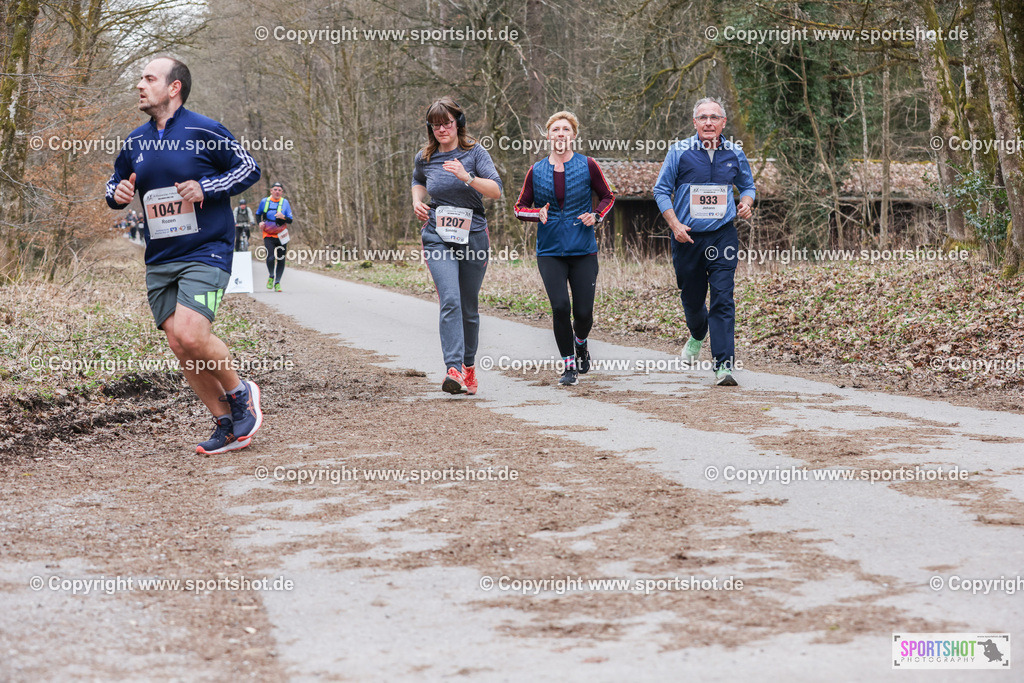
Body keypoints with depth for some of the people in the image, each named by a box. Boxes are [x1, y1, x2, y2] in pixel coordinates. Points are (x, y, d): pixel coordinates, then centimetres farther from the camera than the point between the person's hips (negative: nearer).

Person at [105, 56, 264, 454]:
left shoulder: (205, 131, -6)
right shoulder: (135, 142, 11)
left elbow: (249, 168, -1)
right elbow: (115, 184, 24)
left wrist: (205, 188, -15)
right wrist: (117, 194, -1)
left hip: (206, 253, -6)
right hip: (159, 261, 6)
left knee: (190, 335, -23)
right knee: (179, 345, 1)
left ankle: (239, 392, 5)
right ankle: (227, 425, 13)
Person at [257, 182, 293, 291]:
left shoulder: (285, 202, 0)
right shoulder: (264, 201, 1)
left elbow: (290, 221, -1)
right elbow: (258, 214, 18)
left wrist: (283, 217, -22)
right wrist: (260, 222, -2)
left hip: (281, 236, 1)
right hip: (268, 235, -1)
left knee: (281, 260, 3)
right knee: (271, 257, -19)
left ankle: (277, 283, 19)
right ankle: (271, 277, 7)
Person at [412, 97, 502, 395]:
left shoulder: (474, 152, -3)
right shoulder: (423, 158, 6)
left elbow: (496, 190, -13)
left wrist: (467, 178, -27)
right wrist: (417, 201, 9)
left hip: (473, 236, 0)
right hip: (438, 237, 0)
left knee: (469, 307, 9)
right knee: (450, 300, -19)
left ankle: (469, 365, 27)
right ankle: (453, 369, -28)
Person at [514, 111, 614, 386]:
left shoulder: (587, 166, 2)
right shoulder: (537, 171, 6)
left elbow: (607, 197, 13)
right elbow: (520, 207, 12)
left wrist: (596, 216, -6)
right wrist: (538, 214, -9)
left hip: (583, 250, 0)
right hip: (550, 251, 1)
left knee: (583, 312, -2)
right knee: (560, 307, -13)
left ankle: (580, 344, 34)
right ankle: (569, 366, 3)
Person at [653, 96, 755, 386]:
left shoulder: (735, 154, 5)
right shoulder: (679, 151, -2)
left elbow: (747, 186, 19)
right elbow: (662, 190, 1)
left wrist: (747, 203, -4)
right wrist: (675, 225, -10)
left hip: (722, 235, 0)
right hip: (688, 237, 0)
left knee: (723, 299, -11)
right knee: (692, 299, 12)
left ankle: (724, 365, -12)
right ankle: (697, 334, 47)